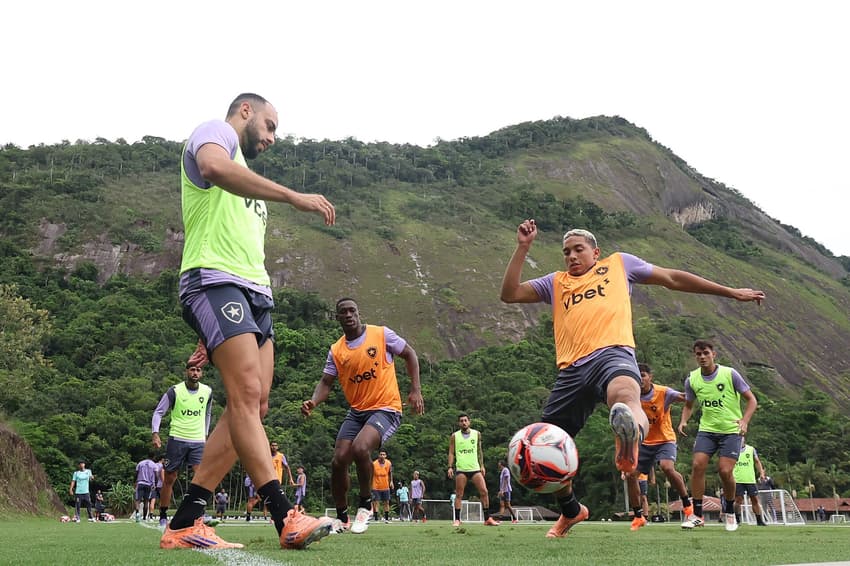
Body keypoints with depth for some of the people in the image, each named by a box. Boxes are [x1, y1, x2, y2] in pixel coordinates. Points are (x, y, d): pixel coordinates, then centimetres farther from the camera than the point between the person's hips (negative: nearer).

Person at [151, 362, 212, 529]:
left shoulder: (207, 391, 5)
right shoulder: (175, 391, -6)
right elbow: (158, 412, -2)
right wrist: (155, 433, -15)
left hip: (198, 441, 2)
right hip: (177, 439, -2)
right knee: (169, 479, 4)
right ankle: (163, 516, 17)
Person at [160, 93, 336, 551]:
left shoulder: (246, 186, 33)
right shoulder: (215, 131, 7)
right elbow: (214, 167, -20)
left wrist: (213, 338, 23)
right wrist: (292, 196, -24)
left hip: (254, 291, 9)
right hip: (216, 280, -9)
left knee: (253, 405, -2)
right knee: (246, 393, -18)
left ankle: (183, 524, 0)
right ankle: (286, 518, -25)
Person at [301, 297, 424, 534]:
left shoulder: (381, 334, -4)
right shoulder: (336, 351, 6)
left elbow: (410, 355, 5)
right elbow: (326, 383, 5)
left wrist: (415, 390, -4)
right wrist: (313, 402, -17)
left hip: (386, 408, -5)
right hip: (356, 411, 5)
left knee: (360, 448, -30)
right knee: (338, 461, -5)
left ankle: (365, 504, -6)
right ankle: (342, 518, 17)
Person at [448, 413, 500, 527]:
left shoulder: (477, 434, 9)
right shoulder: (454, 436, 3)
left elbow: (479, 451, 15)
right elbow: (451, 453, 4)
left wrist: (482, 466, 9)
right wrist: (450, 467, -7)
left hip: (475, 468, 2)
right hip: (461, 469, -2)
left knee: (484, 492, -4)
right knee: (459, 495, -1)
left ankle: (487, 519, 2)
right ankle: (457, 520, 4)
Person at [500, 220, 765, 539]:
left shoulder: (618, 263, 26)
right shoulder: (556, 283, 29)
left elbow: (673, 279, 29)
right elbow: (509, 294, 18)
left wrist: (731, 293, 31)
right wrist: (523, 247, 11)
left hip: (612, 353, -3)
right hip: (571, 369, 4)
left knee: (625, 394, -41)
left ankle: (632, 433, -74)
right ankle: (571, 510, 31)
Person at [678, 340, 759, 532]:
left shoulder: (729, 374, -9)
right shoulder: (692, 379, 2)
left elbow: (751, 400, -3)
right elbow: (689, 405, 18)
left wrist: (744, 421, -19)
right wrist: (683, 421, -2)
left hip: (731, 431, -3)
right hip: (706, 430, 3)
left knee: (725, 471, -12)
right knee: (697, 465, -14)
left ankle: (729, 512, 13)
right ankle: (697, 515, -4)